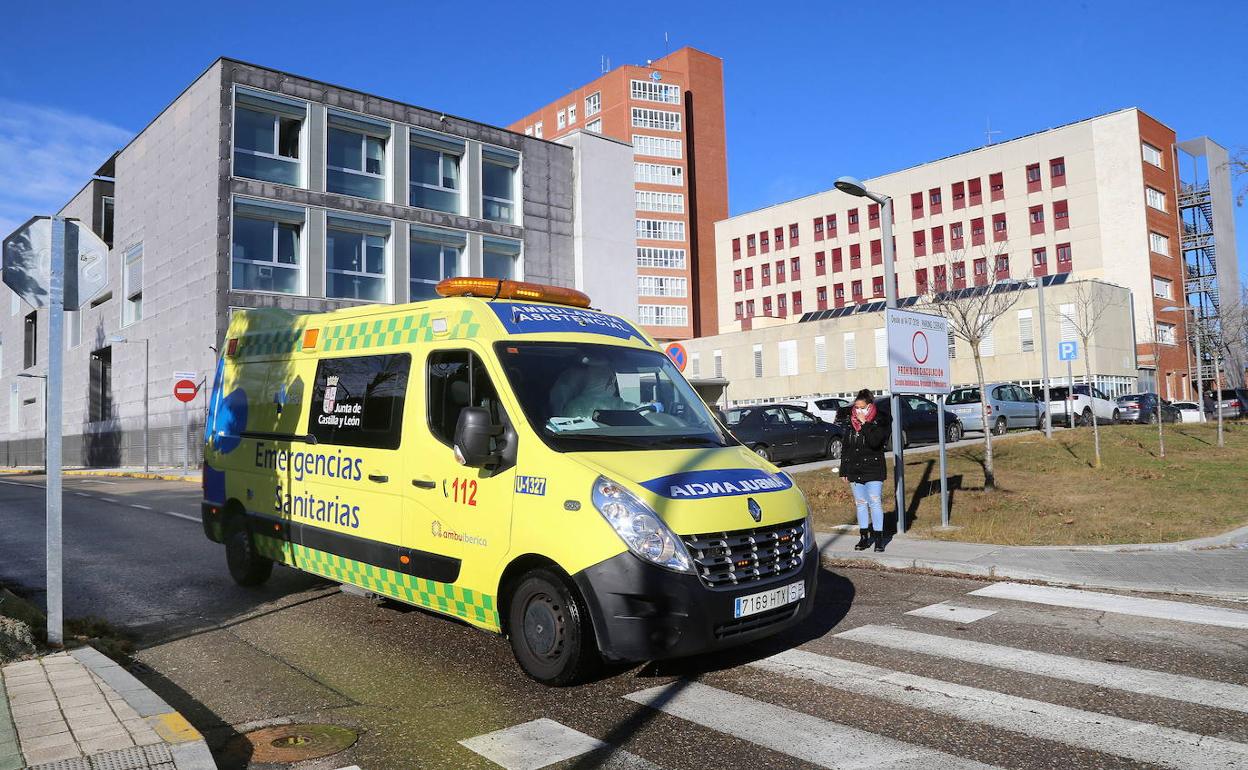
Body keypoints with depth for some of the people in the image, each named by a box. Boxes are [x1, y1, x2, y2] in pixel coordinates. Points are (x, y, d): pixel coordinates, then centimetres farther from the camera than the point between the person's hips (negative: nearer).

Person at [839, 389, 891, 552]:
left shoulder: (880, 422, -6)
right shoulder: (852, 423, 8)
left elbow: (874, 441, -25)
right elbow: (845, 447, 12)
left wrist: (864, 423, -21)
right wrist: (844, 471, 11)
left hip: (873, 471, -5)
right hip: (854, 471, 5)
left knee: (875, 503, -5)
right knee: (861, 504, 10)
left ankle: (878, 538, 3)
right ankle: (864, 537, 18)